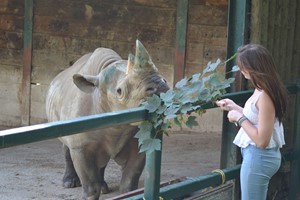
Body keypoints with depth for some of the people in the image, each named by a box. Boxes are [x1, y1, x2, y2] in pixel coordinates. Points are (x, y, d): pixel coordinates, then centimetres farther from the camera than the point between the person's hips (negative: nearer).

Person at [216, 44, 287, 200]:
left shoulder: (264, 96, -25)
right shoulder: (263, 90, 4)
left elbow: (262, 140, -25)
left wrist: (239, 118, -17)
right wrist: (235, 108, 14)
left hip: (258, 157, -10)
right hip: (259, 155, 10)